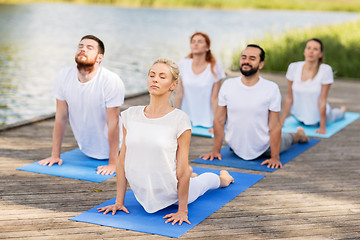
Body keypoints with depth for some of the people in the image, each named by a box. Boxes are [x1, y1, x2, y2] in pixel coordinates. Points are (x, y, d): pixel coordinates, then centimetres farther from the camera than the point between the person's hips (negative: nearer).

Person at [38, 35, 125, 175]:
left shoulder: (112, 81, -28)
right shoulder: (64, 76, -14)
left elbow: (113, 123, -26)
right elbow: (61, 117, -8)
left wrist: (113, 163, -24)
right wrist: (55, 155, -5)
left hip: (110, 148, -5)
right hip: (85, 150, 5)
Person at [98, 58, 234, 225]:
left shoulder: (179, 119, -21)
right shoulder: (130, 115, -10)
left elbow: (183, 169, -17)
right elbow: (122, 160, -3)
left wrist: (182, 211, -15)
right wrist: (119, 201, -2)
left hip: (171, 197, -3)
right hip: (142, 196, 3)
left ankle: (222, 177, 61)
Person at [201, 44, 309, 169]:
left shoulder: (272, 88, -18)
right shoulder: (227, 85, -11)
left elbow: (274, 126, -16)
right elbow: (219, 120, -6)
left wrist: (275, 157, -19)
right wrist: (216, 150, -6)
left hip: (263, 149, -2)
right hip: (236, 149, 2)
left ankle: (298, 135, 53)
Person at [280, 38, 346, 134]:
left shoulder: (326, 70, -27)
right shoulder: (293, 67, -20)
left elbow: (322, 100, -24)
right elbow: (289, 97, -11)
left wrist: (323, 128, -21)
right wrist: (281, 122, -8)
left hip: (318, 117, -2)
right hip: (299, 116, 2)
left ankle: (341, 110, 59)